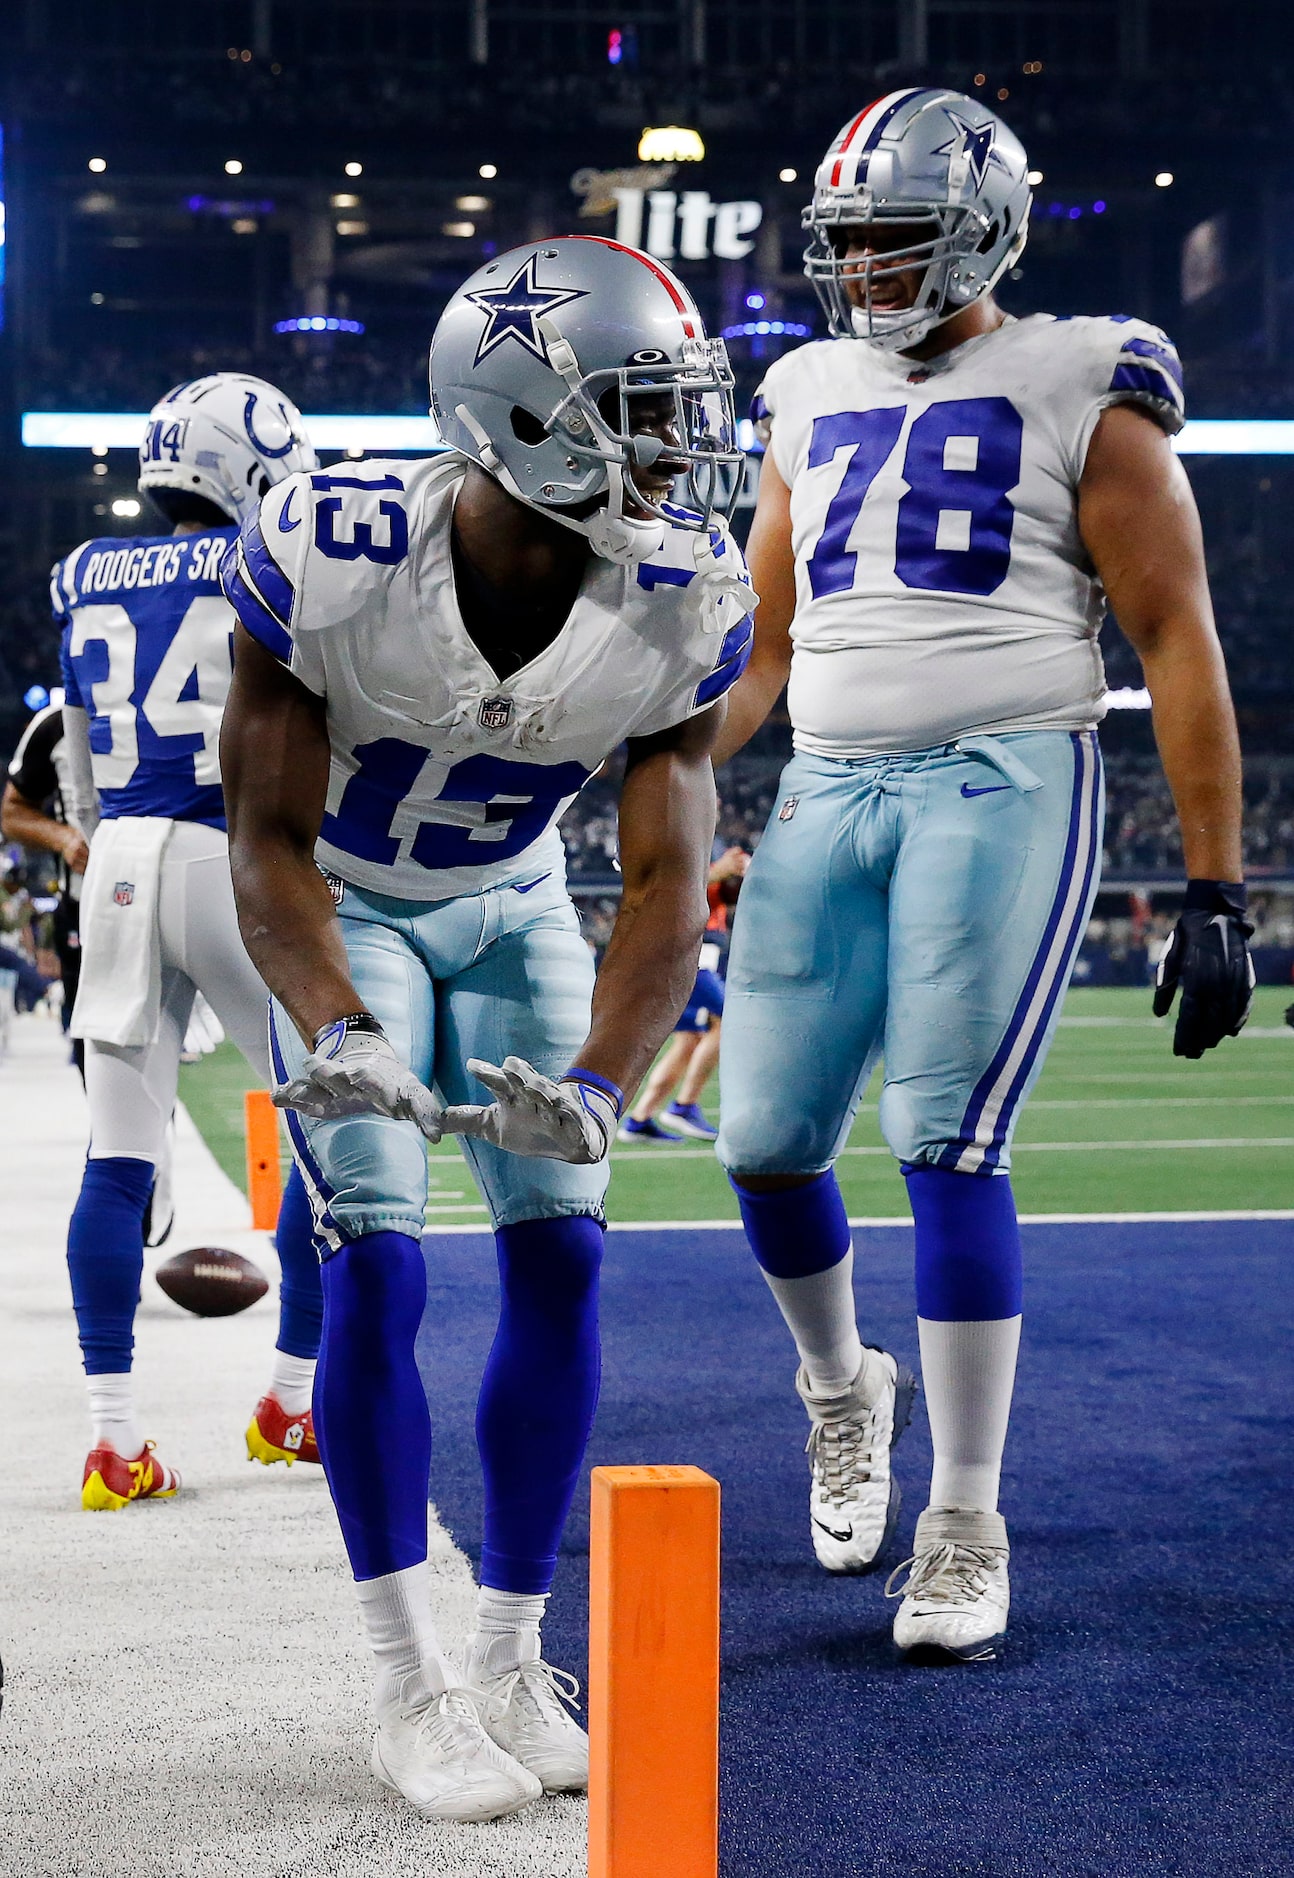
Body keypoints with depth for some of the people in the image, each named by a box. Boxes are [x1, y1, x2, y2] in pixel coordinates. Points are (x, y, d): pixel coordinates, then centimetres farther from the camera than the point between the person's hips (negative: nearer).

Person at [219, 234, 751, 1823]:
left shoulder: (683, 601, -23)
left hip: (512, 909, 3)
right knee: (375, 1263, -14)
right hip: (342, 910, -3)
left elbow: (667, 878, -21)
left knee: (559, 1255, -5)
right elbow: (272, 836, -25)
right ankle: (409, 1691, -3)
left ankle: (511, 1666, 9)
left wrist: (596, 1082, -38)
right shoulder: (328, 558, -32)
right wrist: (335, 1034, -41)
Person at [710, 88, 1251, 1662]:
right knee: (765, 1143, 3)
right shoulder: (812, 398, 18)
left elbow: (1176, 641, -1)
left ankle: (965, 1524, 1)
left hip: (1003, 781, -5)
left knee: (945, 1146, -12)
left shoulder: (1081, 391, 2)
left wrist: (1215, 895, -6)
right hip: (828, 792, 5)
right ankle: (843, 1392, 34)